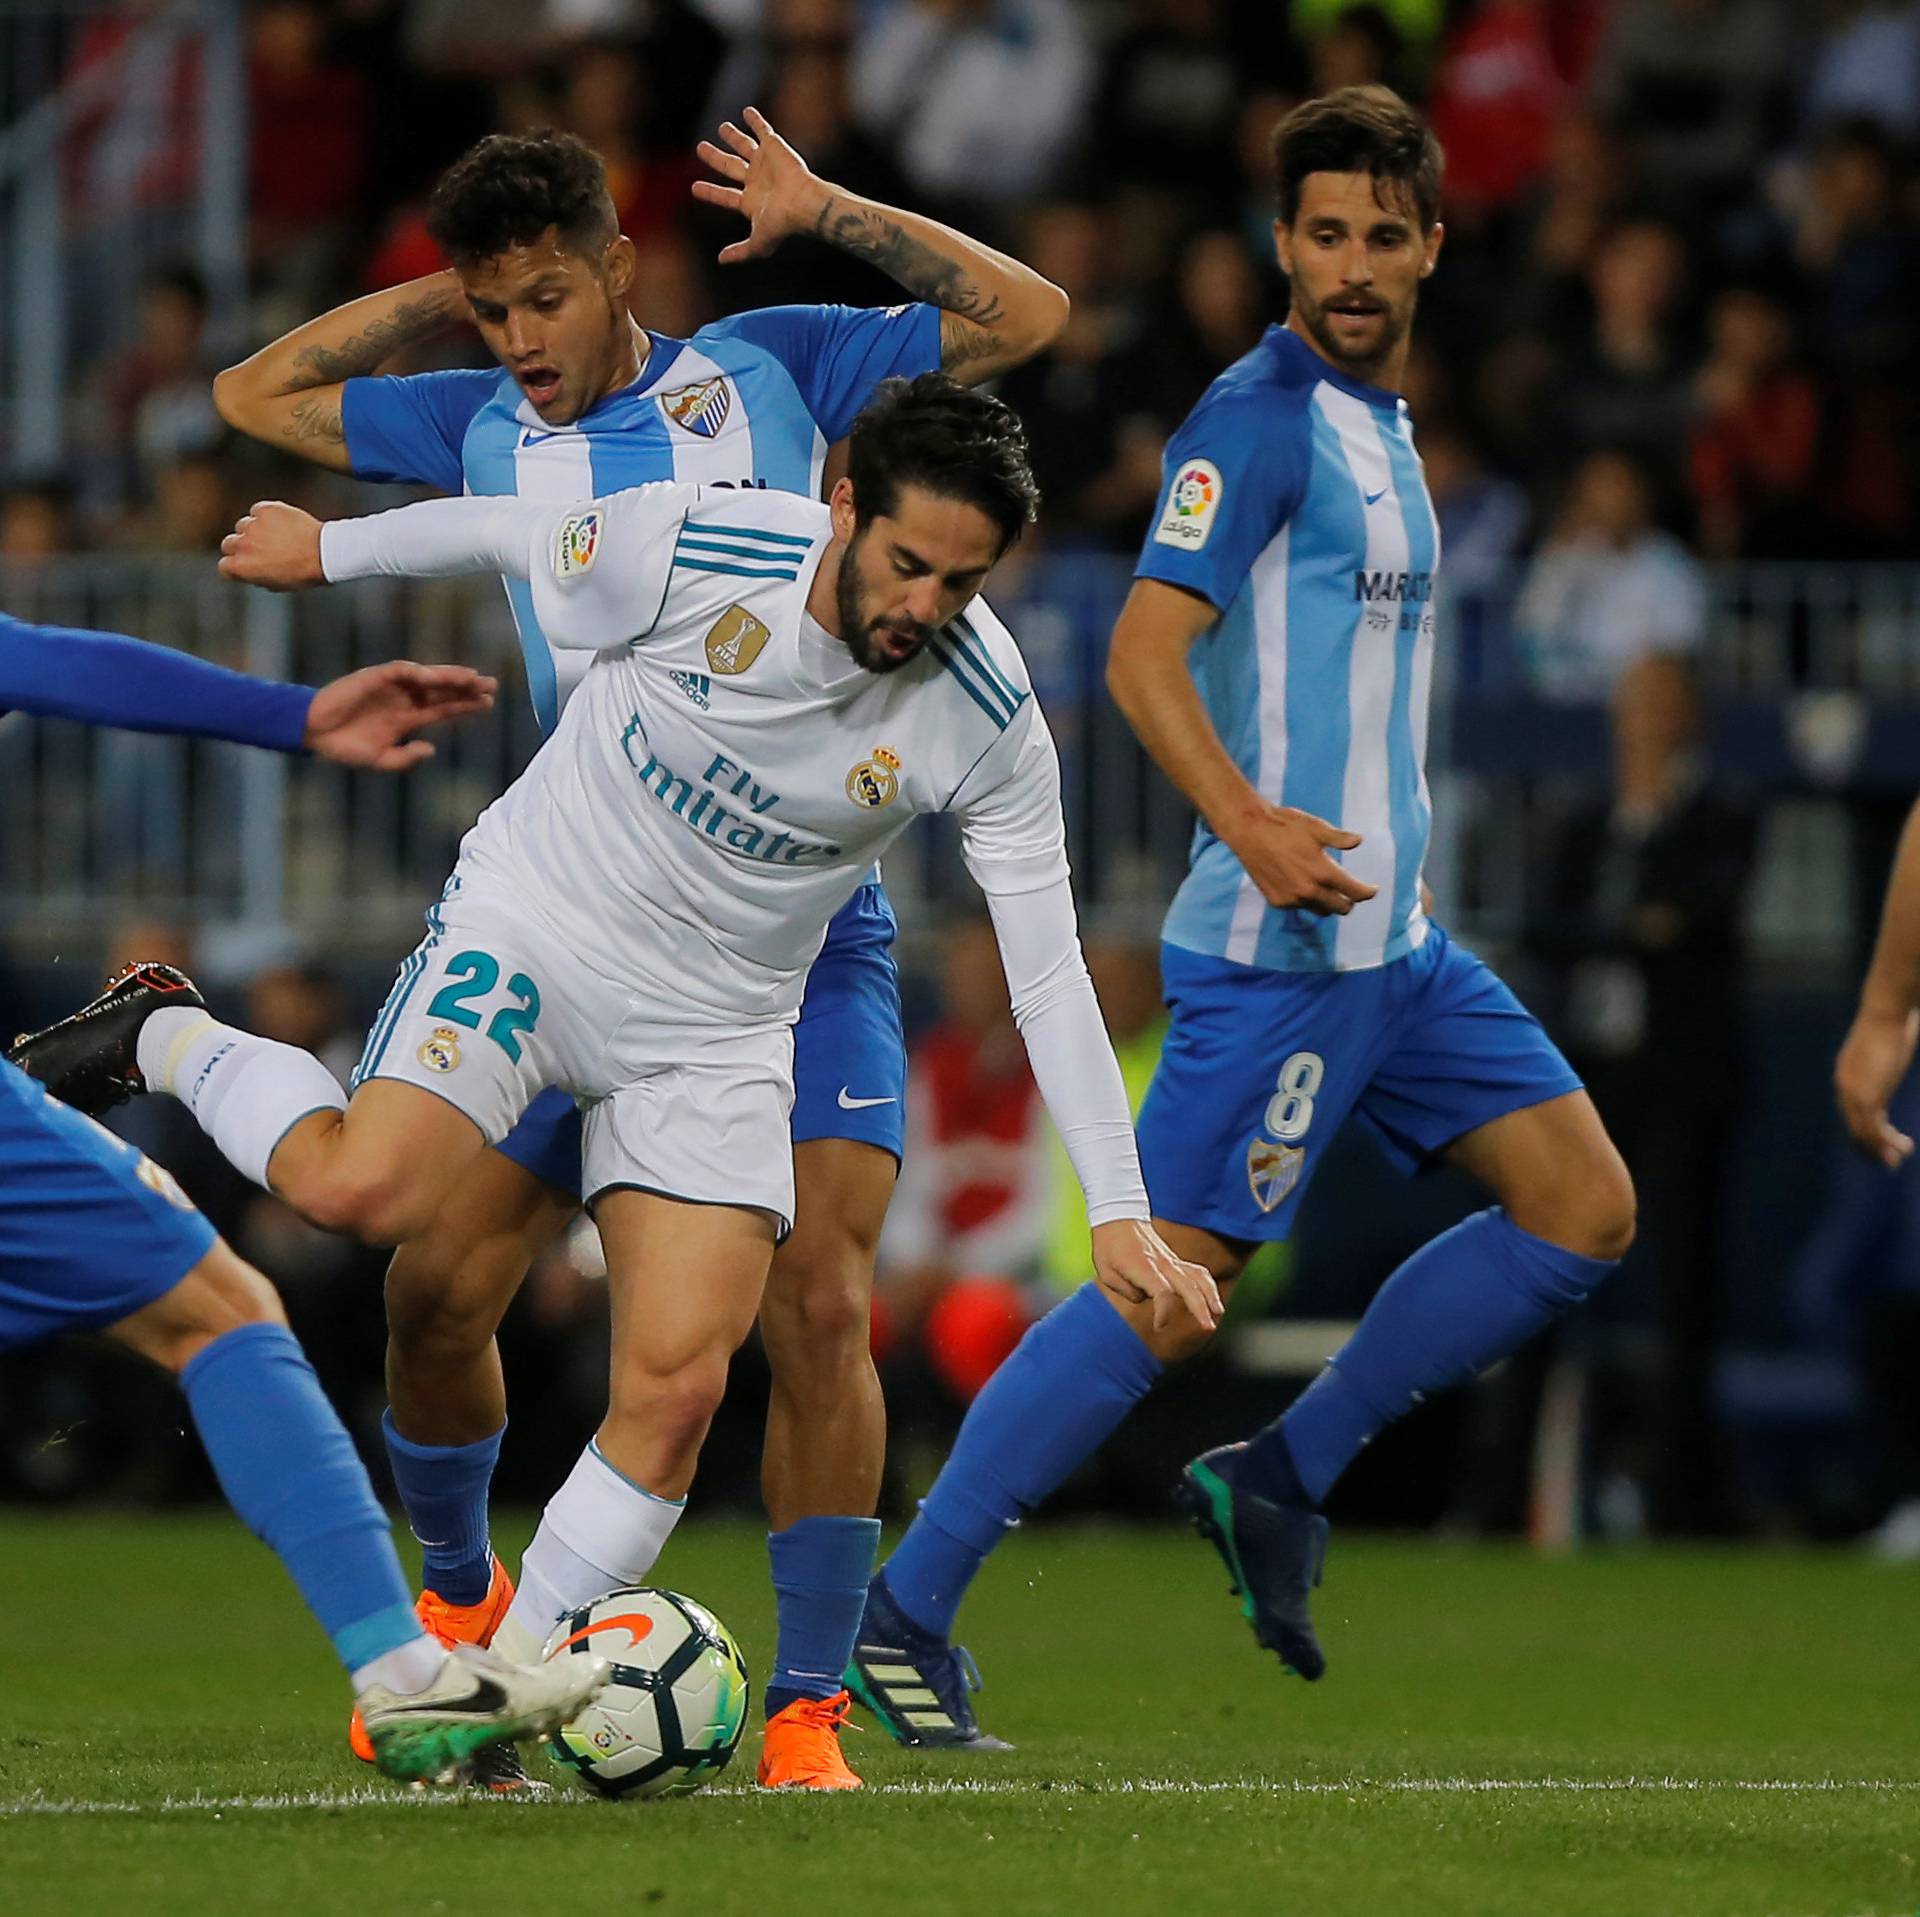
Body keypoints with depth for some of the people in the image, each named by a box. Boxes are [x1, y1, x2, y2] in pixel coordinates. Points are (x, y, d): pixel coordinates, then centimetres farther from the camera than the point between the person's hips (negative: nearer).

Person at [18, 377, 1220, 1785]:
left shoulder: (987, 719, -16)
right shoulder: (695, 549, -22)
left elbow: (1048, 971, -12)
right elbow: (501, 533, -1)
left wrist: (1120, 1214, -15)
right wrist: (329, 550, 15)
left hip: (717, 1029, 2)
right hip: (534, 921, -2)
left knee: (677, 1388, -11)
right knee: (368, 1188, -28)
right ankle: (168, 1047, 4)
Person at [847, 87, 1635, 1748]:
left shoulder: (1379, 423, 16)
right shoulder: (1262, 417, -12)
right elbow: (1146, 649, -23)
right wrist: (1251, 828, -36)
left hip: (1389, 939, 9)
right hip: (1278, 946, -9)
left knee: (1587, 1208, 5)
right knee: (1174, 1283, -12)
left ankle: (1281, 1485, 11)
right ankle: (903, 1618, -7)